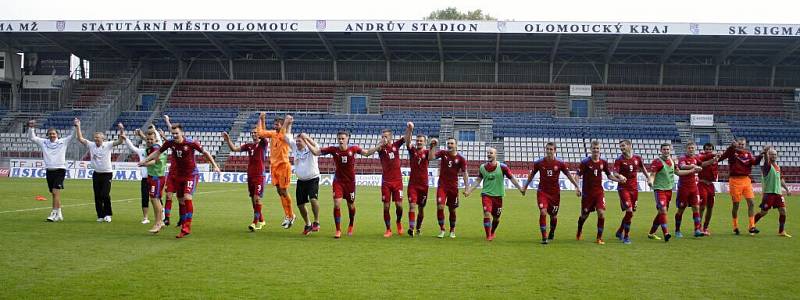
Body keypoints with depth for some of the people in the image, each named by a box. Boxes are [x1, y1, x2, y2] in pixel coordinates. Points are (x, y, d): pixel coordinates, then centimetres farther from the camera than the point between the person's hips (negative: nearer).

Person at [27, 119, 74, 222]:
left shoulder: (63, 142, 3)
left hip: (60, 170, -4)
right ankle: (59, 214, 16)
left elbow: (72, 135, 0)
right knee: (54, 194, 9)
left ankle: (54, 214, -17)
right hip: (49, 170, 4)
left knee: (56, 192, -15)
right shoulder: (43, 142, 11)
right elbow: (32, 137, 12)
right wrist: (31, 128, 0)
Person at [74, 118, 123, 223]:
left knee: (105, 195, -12)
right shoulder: (91, 145, 5)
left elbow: (120, 141, -14)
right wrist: (78, 126, -2)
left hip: (107, 174, -4)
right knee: (97, 196, 4)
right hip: (96, 174, 4)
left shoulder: (108, 145, -4)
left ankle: (107, 214, 3)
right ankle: (100, 216, 12)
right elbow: (80, 139, 4)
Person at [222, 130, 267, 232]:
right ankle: (261, 220, 23)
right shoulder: (249, 146, 13)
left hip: (260, 176, -6)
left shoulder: (263, 144, -2)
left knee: (257, 198, -12)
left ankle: (255, 222, -12)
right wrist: (228, 140, -2)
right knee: (253, 199, 10)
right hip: (250, 176, 6)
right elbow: (235, 149, 9)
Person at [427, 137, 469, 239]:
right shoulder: (443, 153, 0)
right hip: (442, 185, 0)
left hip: (453, 187, 0)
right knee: (440, 207, -13)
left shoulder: (461, 159, -3)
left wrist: (466, 188, -7)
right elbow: (430, 158, -12)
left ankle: (452, 230, 26)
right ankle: (442, 229, 1)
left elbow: (464, 173, -1)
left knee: (452, 210, 8)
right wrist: (432, 147, -24)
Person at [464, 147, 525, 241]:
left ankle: (492, 233, 38)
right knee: (487, 214, -17)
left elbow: (512, 178, -1)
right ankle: (488, 236, -7)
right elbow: (478, 181, 12)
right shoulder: (482, 167, 0)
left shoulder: (502, 167, -7)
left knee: (496, 217, 10)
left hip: (498, 195, 0)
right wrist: (469, 190, 9)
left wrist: (520, 188, -7)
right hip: (486, 194, 0)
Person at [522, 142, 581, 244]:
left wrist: (577, 187, -3)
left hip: (555, 193, 1)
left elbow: (569, 175, 3)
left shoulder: (560, 163, -4)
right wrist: (525, 187, 18)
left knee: (553, 215, 11)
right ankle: (544, 237, -11)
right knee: (543, 212, -18)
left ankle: (552, 233, 41)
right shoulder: (539, 163, -3)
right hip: (542, 192, -1)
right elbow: (531, 175, 11)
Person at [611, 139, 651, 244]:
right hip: (623, 188, -4)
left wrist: (648, 178, 17)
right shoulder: (619, 160, -7)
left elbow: (643, 169, 21)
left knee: (630, 212, 8)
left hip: (634, 188, 4)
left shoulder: (637, 158, 4)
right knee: (629, 211, -15)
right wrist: (619, 176, -39)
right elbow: (615, 172, -18)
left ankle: (620, 232, 29)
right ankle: (626, 237, -4)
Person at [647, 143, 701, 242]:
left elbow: (678, 172, 24)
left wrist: (693, 170, 26)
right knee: (663, 210, -19)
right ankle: (666, 233, -21)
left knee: (662, 212, 10)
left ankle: (651, 233, 20)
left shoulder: (672, 161, 11)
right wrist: (651, 181, -37)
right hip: (659, 189, -7)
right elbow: (652, 175, -15)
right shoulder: (657, 162, -11)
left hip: (669, 189, 7)